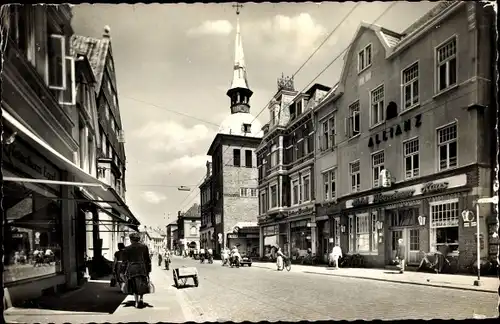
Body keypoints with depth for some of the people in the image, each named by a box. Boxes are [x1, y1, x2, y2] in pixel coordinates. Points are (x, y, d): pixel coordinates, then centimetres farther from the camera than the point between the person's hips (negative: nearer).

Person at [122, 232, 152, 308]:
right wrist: (148, 270, 9)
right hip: (142, 268, 1)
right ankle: (141, 298, -5)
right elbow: (147, 259, 4)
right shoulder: (144, 247, 4)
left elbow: (125, 261, 0)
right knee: (142, 285, 14)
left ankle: (137, 302, 6)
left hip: (132, 269, -1)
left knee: (134, 286, 8)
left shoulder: (127, 249, 0)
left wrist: (125, 271, 7)